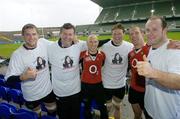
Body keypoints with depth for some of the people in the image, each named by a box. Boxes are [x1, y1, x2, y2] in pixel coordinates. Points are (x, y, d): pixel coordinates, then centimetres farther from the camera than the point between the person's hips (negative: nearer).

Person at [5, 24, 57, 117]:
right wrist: (24, 76, -38)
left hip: (48, 90, 3)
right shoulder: (17, 54, -22)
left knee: (53, 111, 26)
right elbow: (9, 79, -19)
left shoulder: (44, 42, -12)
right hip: (31, 96, -2)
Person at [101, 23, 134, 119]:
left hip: (121, 84, 2)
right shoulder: (105, 47, -13)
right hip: (107, 84, -1)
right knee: (108, 108, 17)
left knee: (117, 106, 24)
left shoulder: (130, 46, -9)